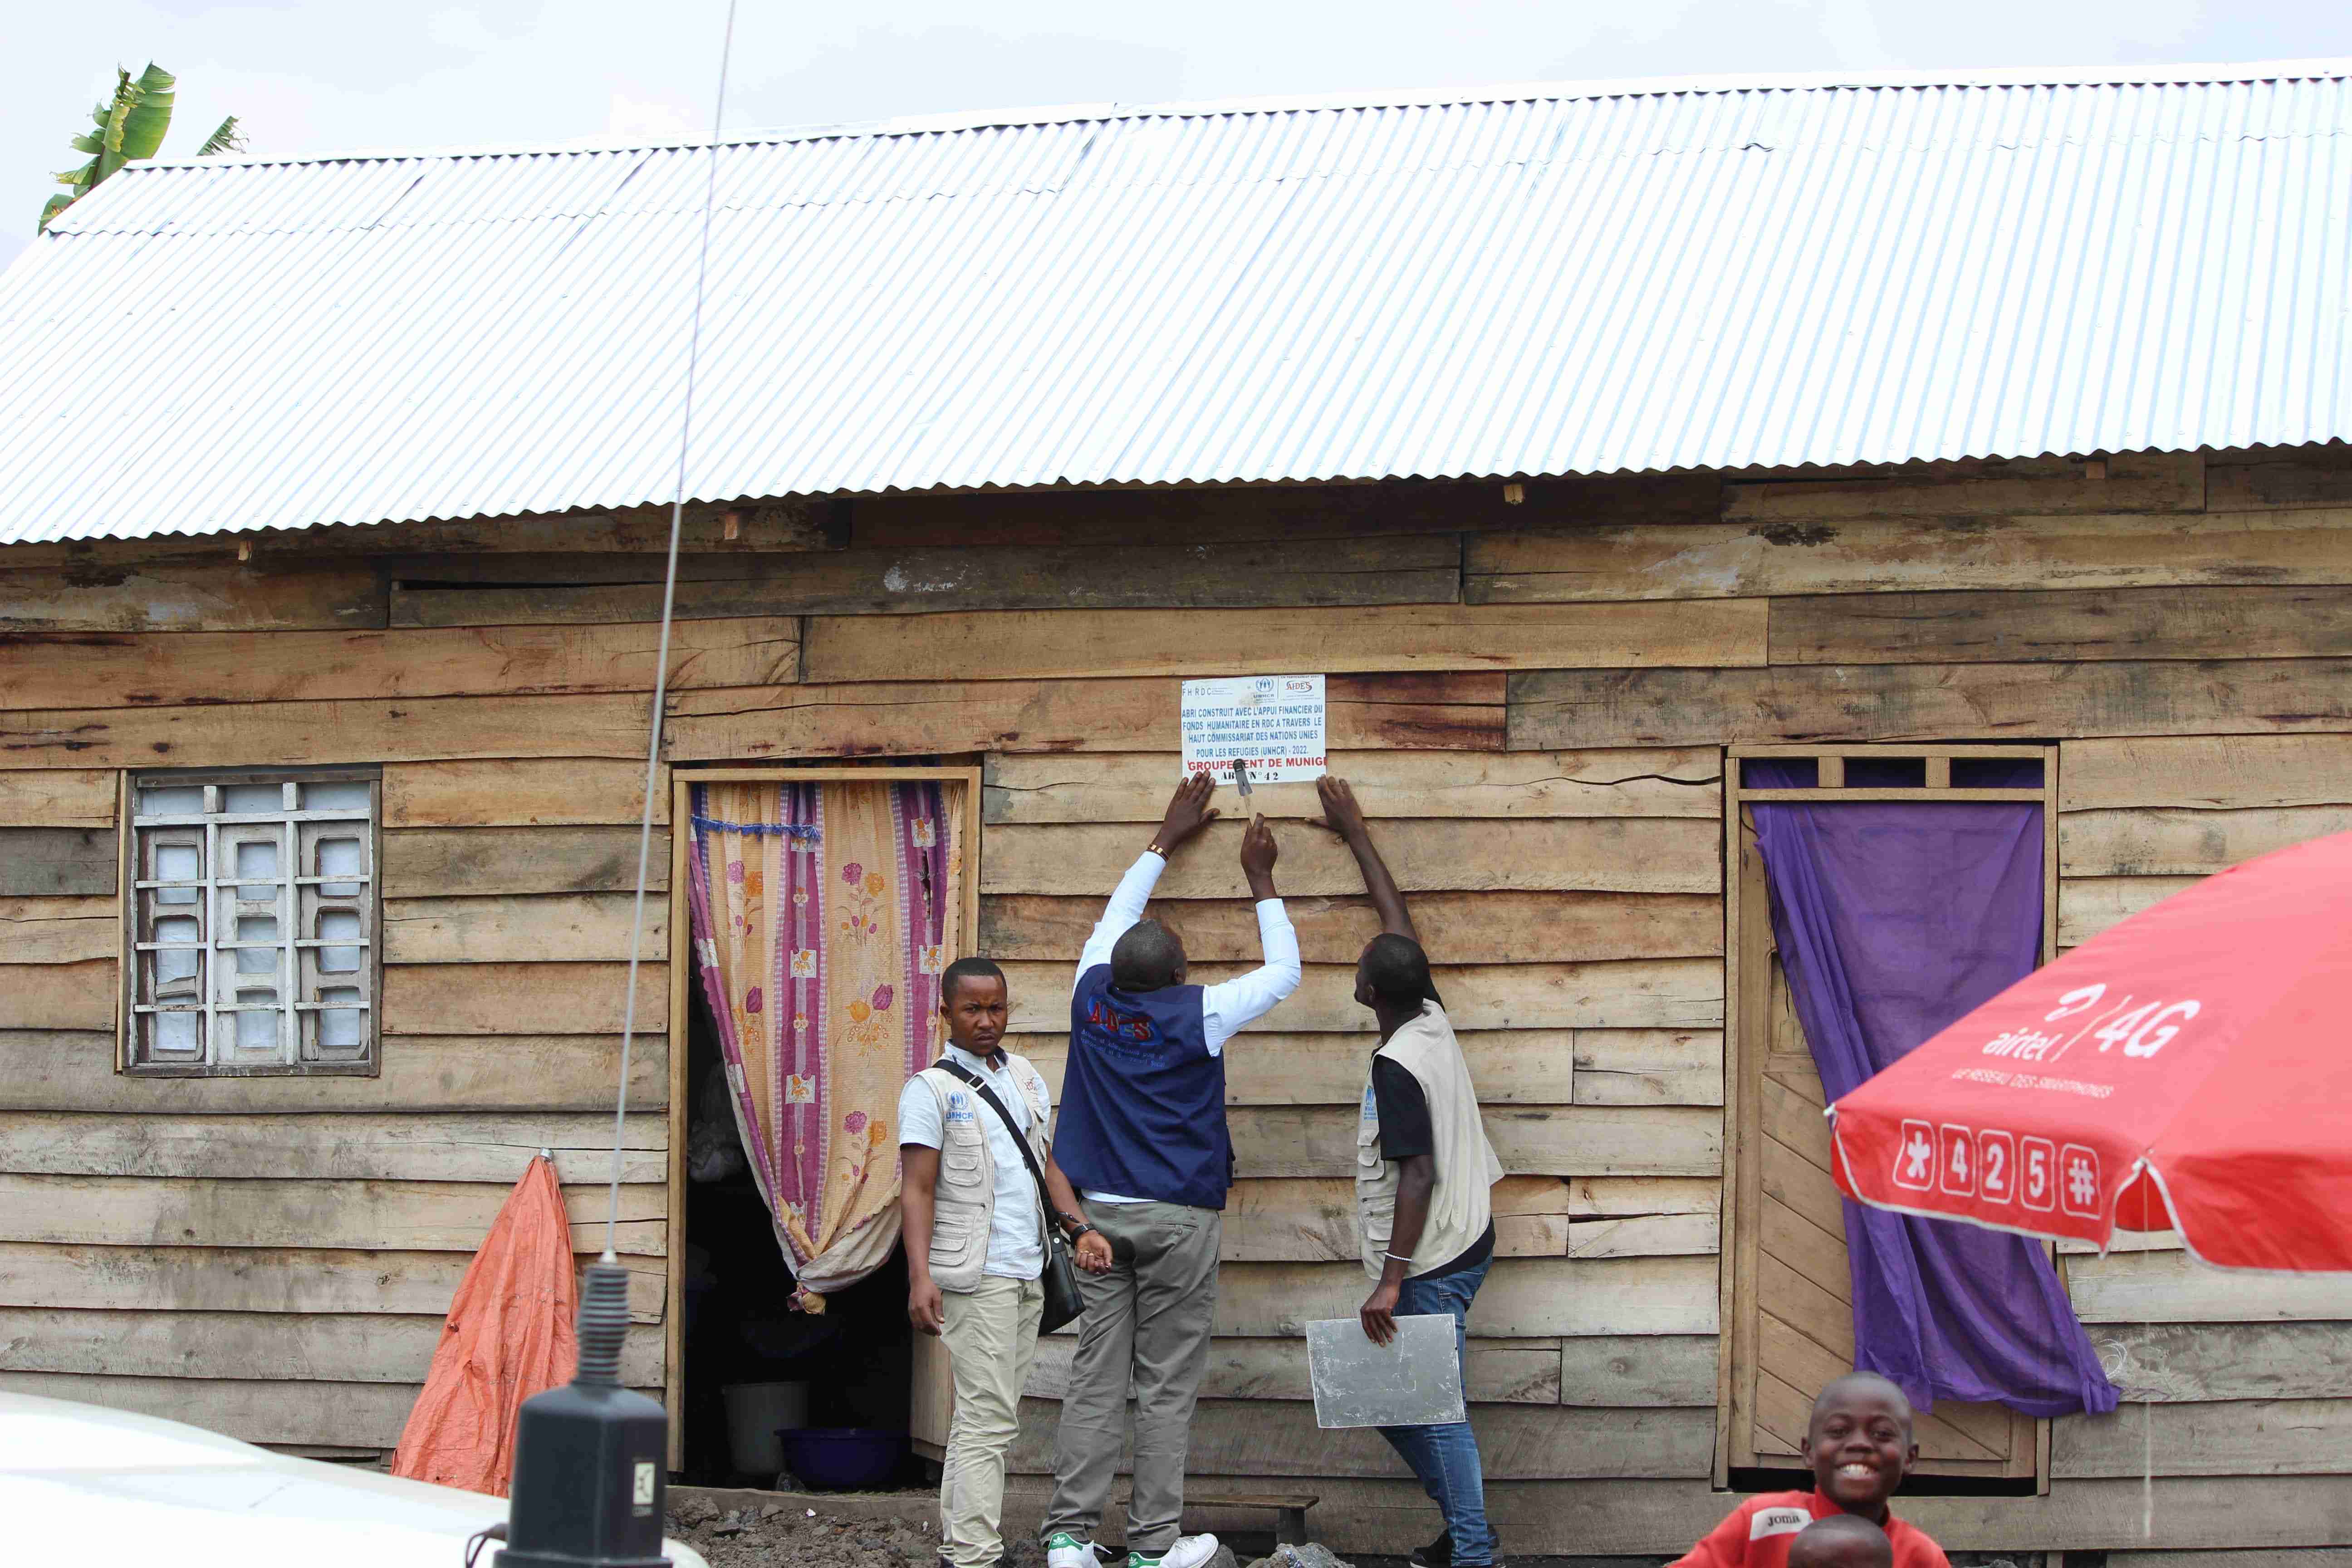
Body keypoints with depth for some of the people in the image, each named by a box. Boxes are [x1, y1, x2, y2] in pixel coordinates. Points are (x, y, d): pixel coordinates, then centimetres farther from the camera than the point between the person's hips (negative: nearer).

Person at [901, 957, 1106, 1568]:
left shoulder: (1024, 1076, 15)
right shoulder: (931, 1089, -5)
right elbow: (917, 1189, -10)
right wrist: (920, 1277, -20)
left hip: (1027, 1272, 7)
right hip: (976, 1274, -7)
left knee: (987, 1414, 9)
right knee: (990, 1417, -12)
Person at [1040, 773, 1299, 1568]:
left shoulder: (1094, 997, -1)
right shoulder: (1197, 1015, -12)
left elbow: (1114, 920, 20)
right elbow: (1285, 971, 4)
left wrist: (1166, 840, 30)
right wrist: (1259, 878, 13)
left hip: (1098, 1212, 4)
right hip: (1177, 1218, -4)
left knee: (1096, 1375, 5)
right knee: (1167, 1385, 1)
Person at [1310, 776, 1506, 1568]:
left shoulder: (1396, 1068, -19)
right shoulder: (1433, 1021, 5)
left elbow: (1417, 1177, -22)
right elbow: (1399, 918, 19)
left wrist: (1390, 1280, -21)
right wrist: (1356, 834, 28)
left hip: (1432, 1262, -10)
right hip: (1468, 1242, 10)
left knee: (1435, 1406, -6)